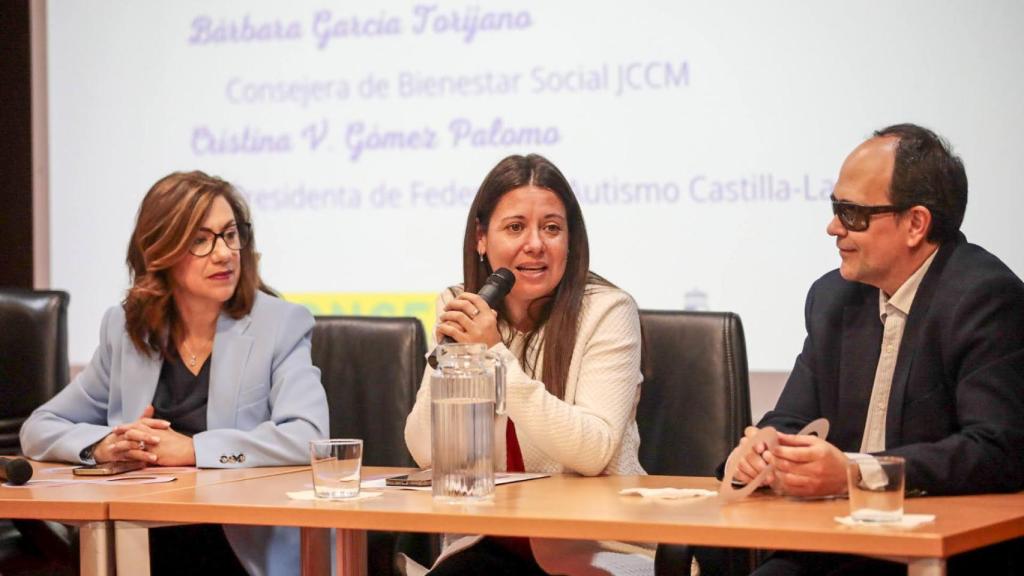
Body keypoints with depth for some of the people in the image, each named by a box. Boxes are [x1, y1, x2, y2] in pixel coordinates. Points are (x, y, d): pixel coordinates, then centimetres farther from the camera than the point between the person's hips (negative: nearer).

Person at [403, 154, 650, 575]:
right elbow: (427, 454, 0)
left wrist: (497, 354, -24)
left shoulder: (607, 311, -9)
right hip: (492, 541, 3)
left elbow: (595, 452, -21)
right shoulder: (458, 309, 4)